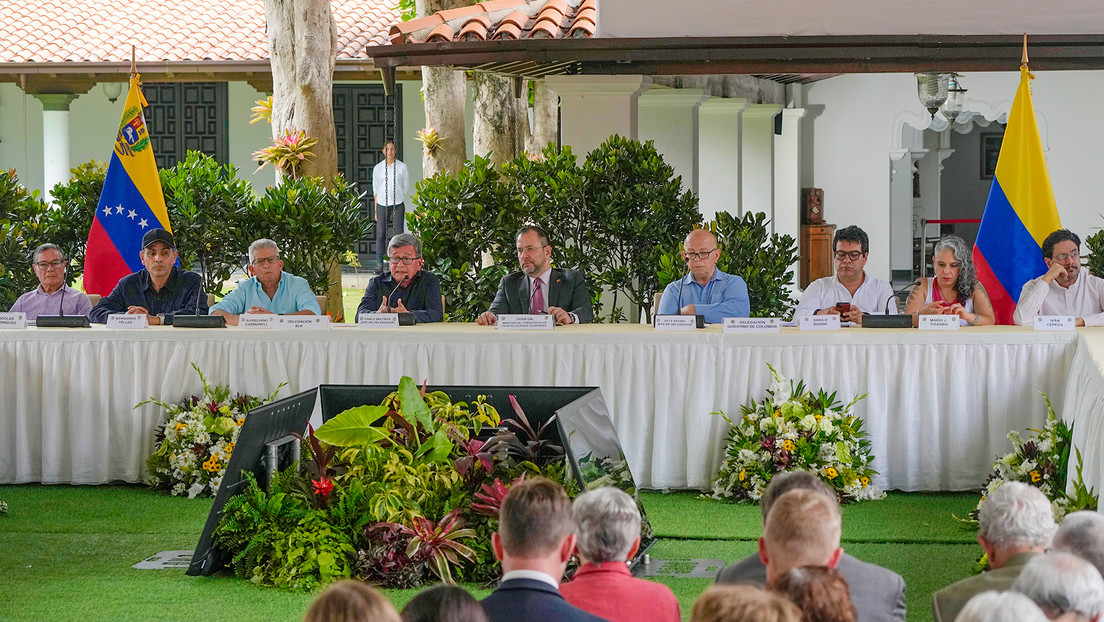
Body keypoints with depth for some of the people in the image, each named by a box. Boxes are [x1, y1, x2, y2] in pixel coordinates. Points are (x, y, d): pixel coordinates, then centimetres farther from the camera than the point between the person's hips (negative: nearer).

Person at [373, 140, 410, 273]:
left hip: (398, 205, -1)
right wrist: (376, 210, 7)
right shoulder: (378, 168, 8)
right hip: (382, 204, 1)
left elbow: (406, 188, 10)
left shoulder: (402, 167, 4)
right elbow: (375, 191, 10)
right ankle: (379, 265, 6)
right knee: (380, 235, 0)